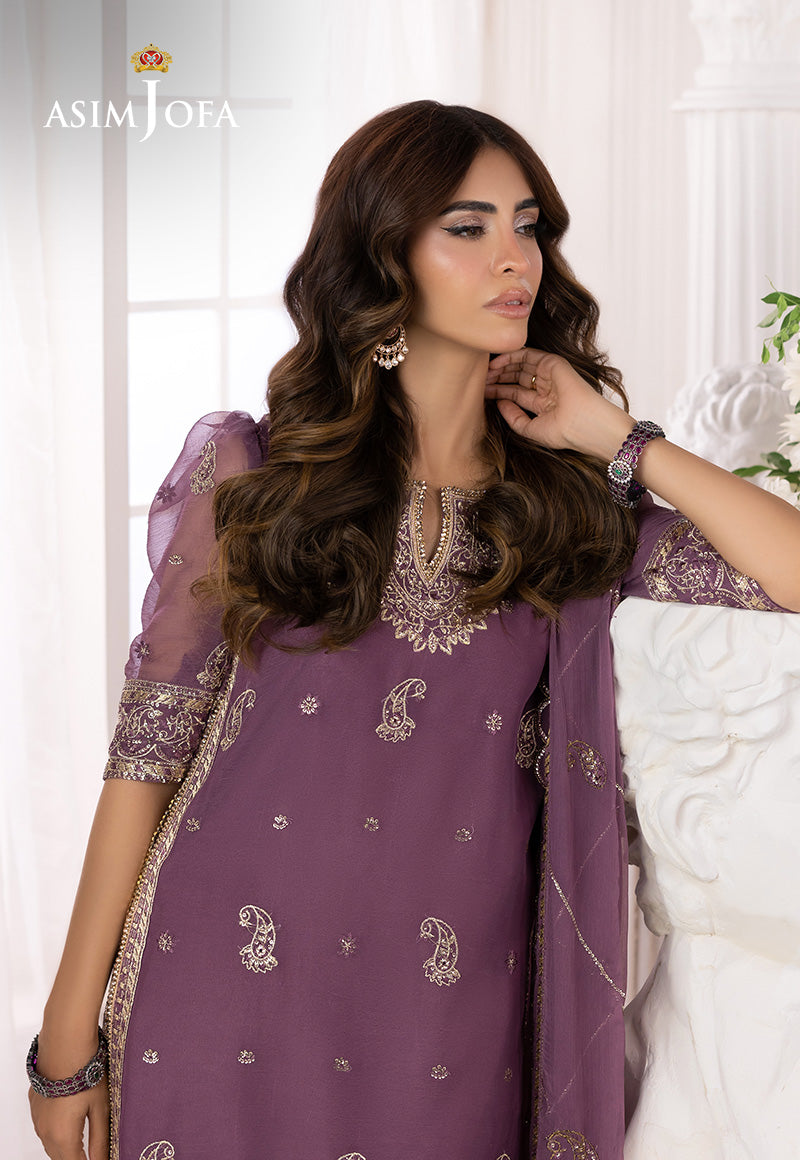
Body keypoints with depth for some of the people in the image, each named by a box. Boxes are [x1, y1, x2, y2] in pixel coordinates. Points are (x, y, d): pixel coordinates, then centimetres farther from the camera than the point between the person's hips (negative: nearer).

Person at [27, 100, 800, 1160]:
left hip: (457, 1030, 2)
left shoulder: (575, 503, 3)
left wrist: (617, 438, -5)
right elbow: (150, 743, -1)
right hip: (232, 1009, -1)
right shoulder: (249, 472, -2)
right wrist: (72, 1031, -1)